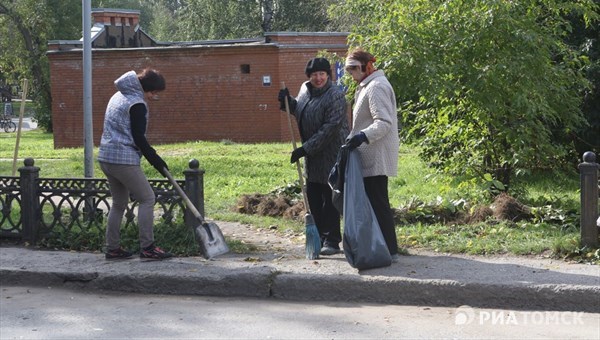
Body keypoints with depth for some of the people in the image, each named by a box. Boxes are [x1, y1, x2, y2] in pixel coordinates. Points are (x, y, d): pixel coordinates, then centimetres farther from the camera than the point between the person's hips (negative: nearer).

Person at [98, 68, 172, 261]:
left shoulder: (119, 96, 18)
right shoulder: (137, 103, -12)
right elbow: (138, 137, -15)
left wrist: (149, 152, 21)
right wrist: (155, 159, -5)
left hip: (106, 158, 10)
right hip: (123, 160, -10)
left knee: (119, 203, 17)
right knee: (147, 199, -2)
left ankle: (112, 249, 17)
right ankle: (147, 248, -4)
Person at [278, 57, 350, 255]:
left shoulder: (335, 96, -18)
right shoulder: (305, 89, 8)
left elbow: (330, 128, -23)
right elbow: (299, 111, 27)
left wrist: (306, 148, -23)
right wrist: (288, 102, 6)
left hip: (331, 154, -8)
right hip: (312, 154, 8)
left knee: (330, 198, -4)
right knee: (313, 196, 12)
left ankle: (331, 241, 3)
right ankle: (320, 237, 23)